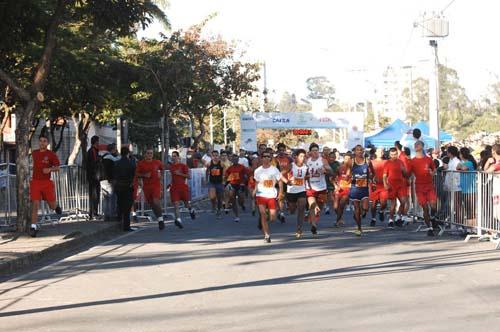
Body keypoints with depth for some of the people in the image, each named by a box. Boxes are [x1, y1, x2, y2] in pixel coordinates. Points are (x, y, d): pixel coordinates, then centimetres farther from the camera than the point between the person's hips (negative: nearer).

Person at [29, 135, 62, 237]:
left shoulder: (51, 155, -4)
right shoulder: (34, 153, 9)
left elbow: (57, 168, -4)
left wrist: (50, 169, -23)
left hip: (47, 182, -2)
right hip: (35, 182, 2)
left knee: (52, 206, 9)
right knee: (35, 204, -11)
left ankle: (56, 206, 48)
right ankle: (33, 227, -12)